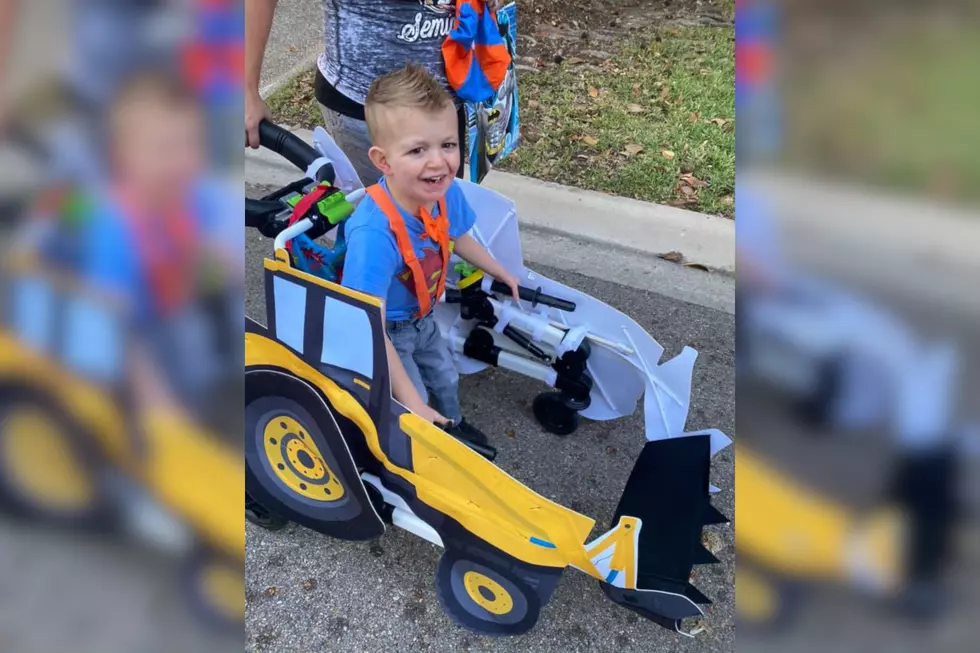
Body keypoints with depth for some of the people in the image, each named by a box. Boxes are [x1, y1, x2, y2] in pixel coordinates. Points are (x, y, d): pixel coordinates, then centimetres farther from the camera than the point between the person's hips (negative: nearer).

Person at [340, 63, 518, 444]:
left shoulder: (446, 193, -24)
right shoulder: (373, 232, -44)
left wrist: (500, 273, 17)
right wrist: (411, 402, -40)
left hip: (422, 317, 6)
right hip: (386, 333, -6)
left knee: (446, 379, 29)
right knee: (417, 418, 8)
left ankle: (455, 427, 60)